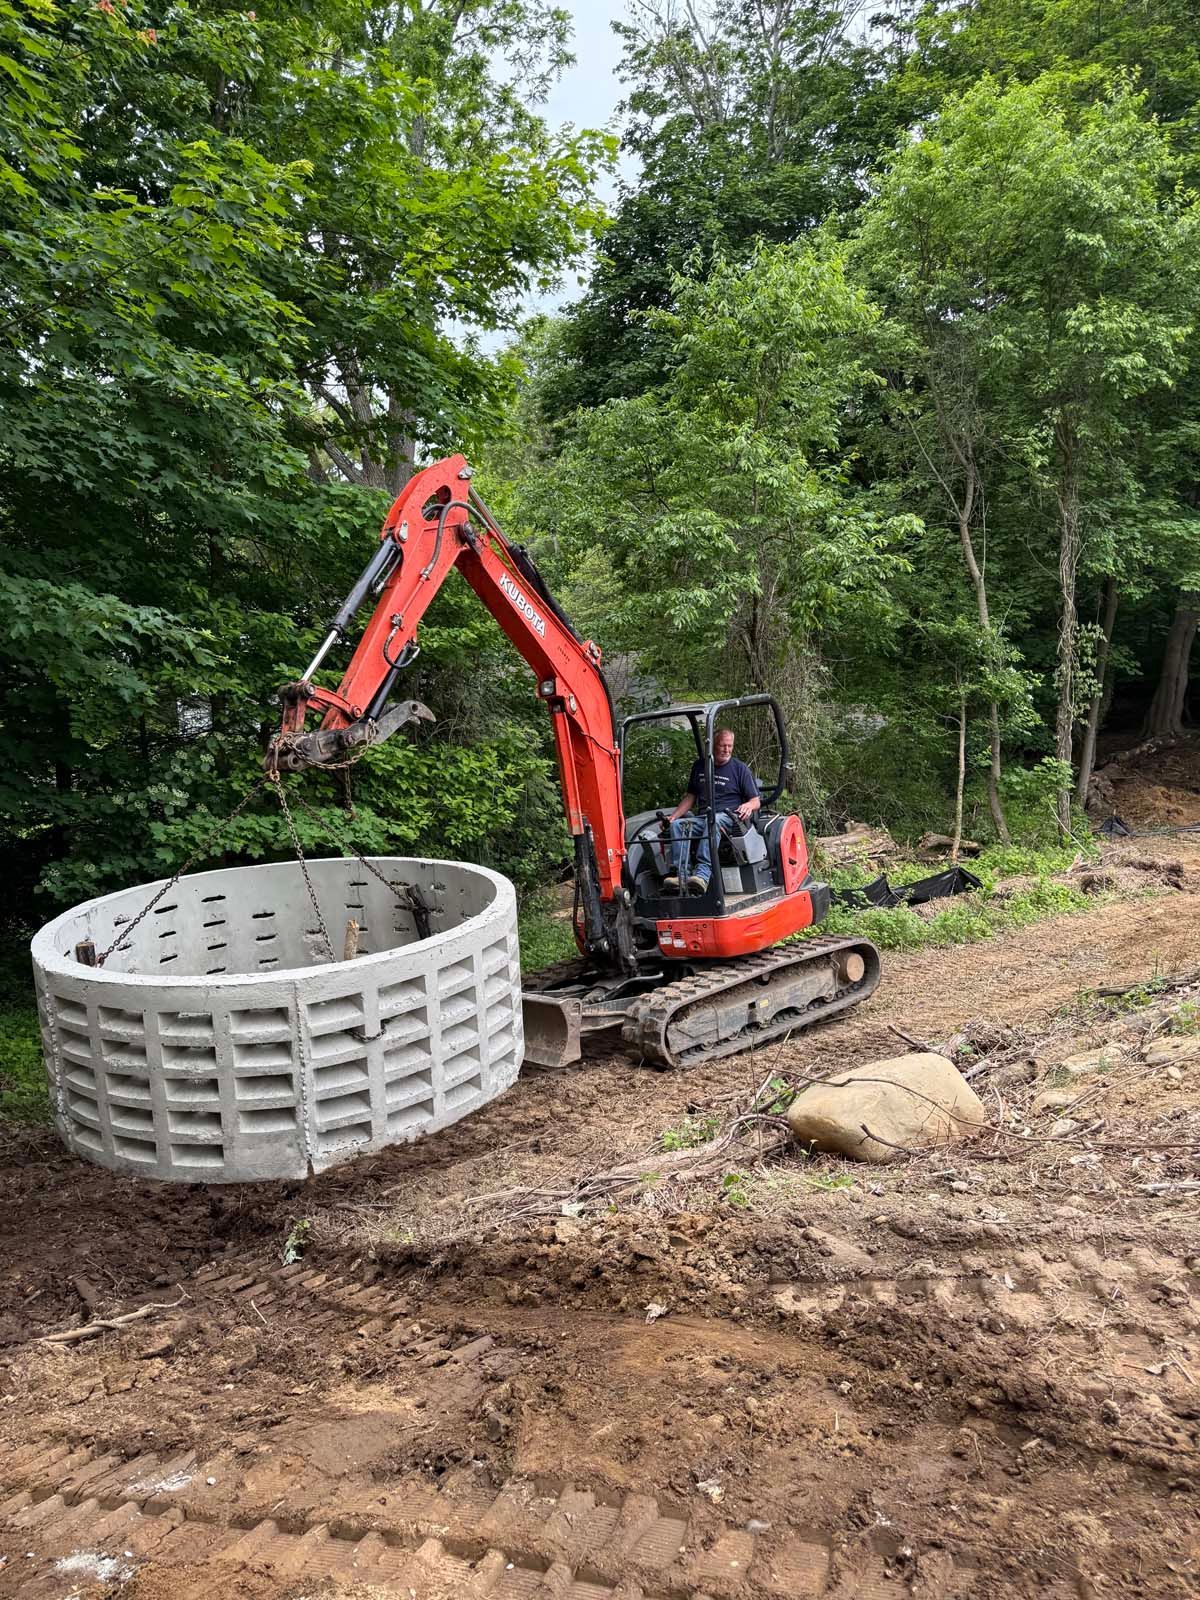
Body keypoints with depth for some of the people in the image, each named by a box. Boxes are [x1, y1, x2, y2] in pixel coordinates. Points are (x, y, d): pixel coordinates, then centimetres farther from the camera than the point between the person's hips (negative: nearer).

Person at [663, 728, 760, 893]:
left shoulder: (740, 768, 8)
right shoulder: (699, 767, 20)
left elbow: (756, 801, 7)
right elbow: (690, 797, 23)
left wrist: (748, 806, -18)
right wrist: (672, 816, 8)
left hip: (728, 817, -4)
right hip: (702, 818, 5)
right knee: (677, 824, -22)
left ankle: (702, 874, -53)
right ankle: (681, 875, -36)